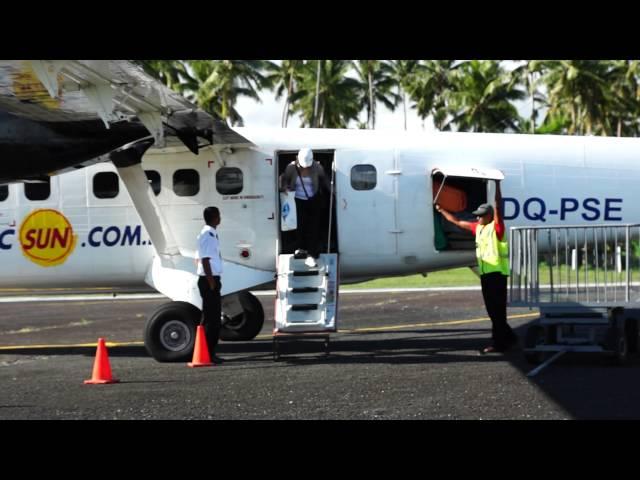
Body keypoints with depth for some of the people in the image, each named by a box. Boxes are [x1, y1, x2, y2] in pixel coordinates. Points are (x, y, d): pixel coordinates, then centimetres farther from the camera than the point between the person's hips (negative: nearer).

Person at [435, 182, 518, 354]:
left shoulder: (496, 227, -6)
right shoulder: (478, 227, 15)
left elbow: (498, 205, -18)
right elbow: (457, 222, 26)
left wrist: (497, 184, -23)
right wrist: (441, 210, 30)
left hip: (497, 273, -8)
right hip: (485, 273, 8)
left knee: (497, 309, -6)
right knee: (492, 310, 12)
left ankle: (498, 343, -4)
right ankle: (508, 337, 21)